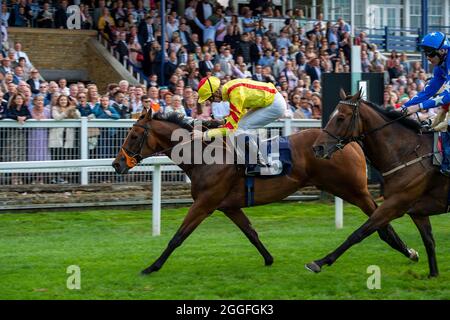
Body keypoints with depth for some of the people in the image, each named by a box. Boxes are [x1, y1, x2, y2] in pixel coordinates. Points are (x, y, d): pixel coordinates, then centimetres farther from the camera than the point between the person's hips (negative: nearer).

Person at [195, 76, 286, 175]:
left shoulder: (236, 94, -29)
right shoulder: (229, 87, -1)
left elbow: (230, 127, -25)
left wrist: (204, 134, -25)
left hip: (276, 105, -9)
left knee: (241, 128, -14)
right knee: (240, 125, 8)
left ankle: (259, 163, -5)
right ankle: (259, 160, 15)